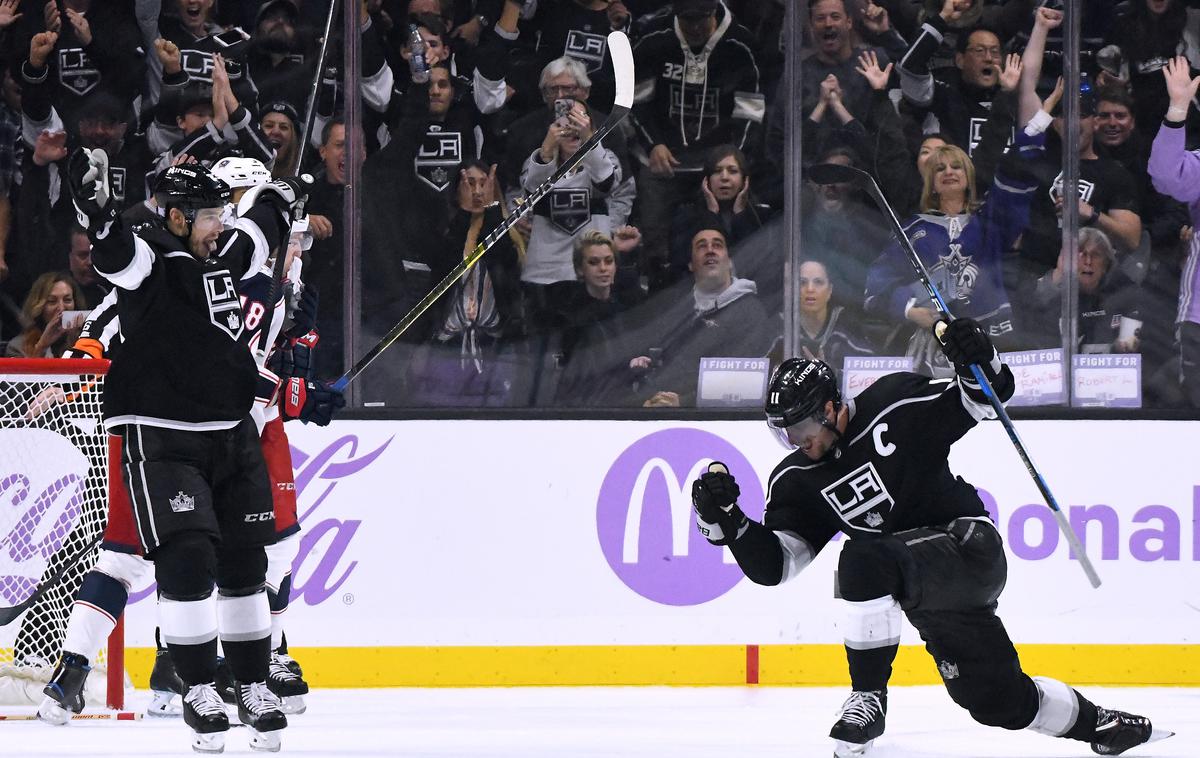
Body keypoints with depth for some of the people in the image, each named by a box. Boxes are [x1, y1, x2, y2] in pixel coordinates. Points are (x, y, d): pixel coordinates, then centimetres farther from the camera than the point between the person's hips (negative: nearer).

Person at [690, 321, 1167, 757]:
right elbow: (771, 565, -2)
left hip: (969, 545, -7)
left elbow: (980, 404, -2)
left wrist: (979, 366, -23)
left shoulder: (895, 408, -11)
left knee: (865, 559, -32)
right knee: (999, 702, 8)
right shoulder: (796, 482, 2)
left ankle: (869, 697, -22)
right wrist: (724, 519, -16)